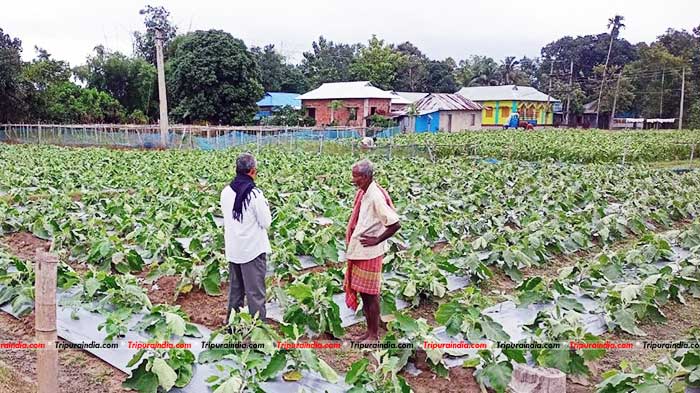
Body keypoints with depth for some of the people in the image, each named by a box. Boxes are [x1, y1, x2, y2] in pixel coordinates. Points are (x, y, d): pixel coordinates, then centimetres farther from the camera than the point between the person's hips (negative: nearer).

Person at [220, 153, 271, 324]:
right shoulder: (255, 194, -19)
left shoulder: (225, 192, -1)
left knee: (235, 289, 19)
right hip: (253, 250, -6)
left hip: (232, 250, 6)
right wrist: (265, 206, 3)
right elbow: (266, 223, -13)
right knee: (255, 292, 3)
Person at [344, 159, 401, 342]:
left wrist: (377, 240, -17)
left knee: (370, 293, 2)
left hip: (370, 253, -9)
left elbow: (395, 224, -25)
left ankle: (374, 335, 15)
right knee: (362, 292, 15)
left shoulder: (375, 196, -20)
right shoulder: (363, 193, 7)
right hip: (358, 251, 9)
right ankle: (369, 331, 28)